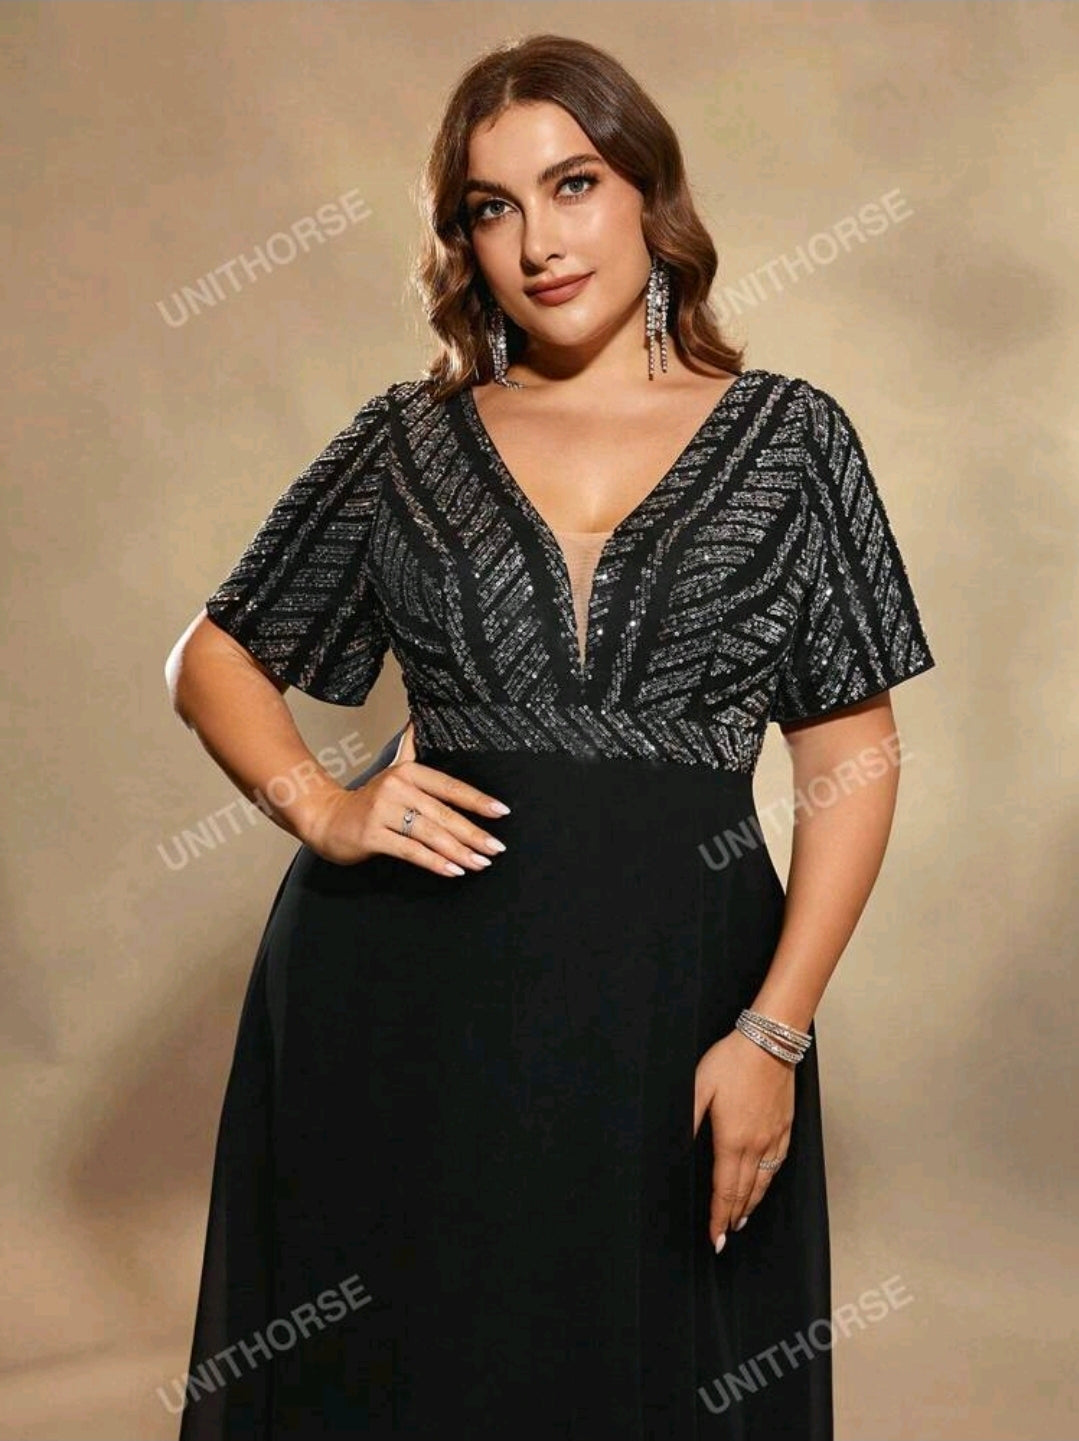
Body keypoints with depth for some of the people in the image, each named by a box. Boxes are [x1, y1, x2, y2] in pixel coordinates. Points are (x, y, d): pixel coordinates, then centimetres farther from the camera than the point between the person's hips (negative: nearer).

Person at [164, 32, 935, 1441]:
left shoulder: (789, 437, 4)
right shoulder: (408, 441, 7)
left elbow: (854, 757, 2)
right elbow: (214, 659, 13)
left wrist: (773, 1030, -7)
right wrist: (323, 810, -6)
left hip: (675, 993, -1)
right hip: (411, 987, 1)